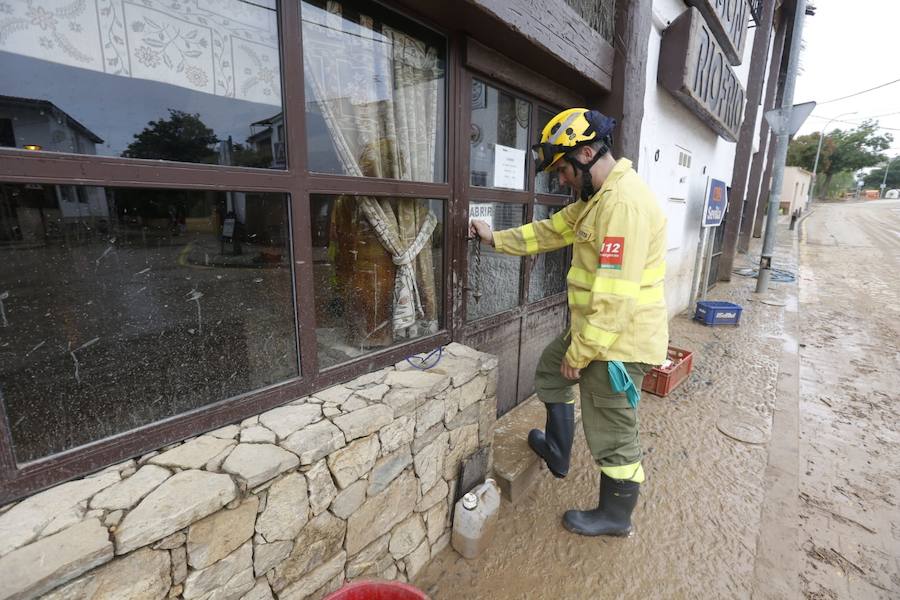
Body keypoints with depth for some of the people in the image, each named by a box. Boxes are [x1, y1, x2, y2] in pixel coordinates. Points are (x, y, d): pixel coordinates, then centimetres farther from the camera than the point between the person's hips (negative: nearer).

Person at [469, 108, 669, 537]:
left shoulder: (625, 202, -24)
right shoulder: (597, 196, 9)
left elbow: (615, 297, -28)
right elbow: (552, 231, 18)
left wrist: (578, 354, -20)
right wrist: (496, 238, 14)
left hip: (619, 339, -10)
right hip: (595, 326, 10)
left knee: (611, 434, 7)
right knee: (550, 371, 26)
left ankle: (615, 517, 33)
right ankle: (557, 452, 45)